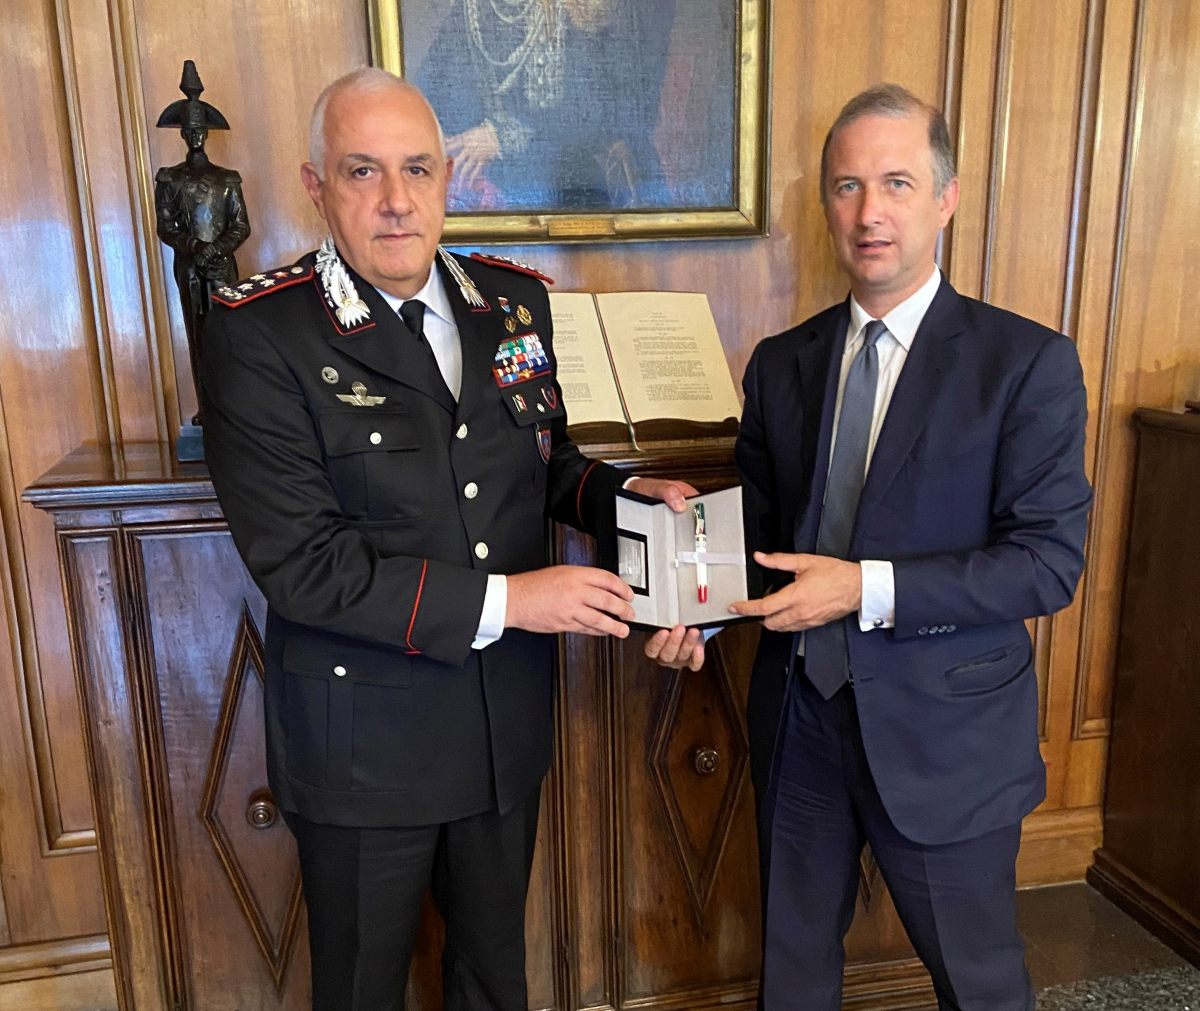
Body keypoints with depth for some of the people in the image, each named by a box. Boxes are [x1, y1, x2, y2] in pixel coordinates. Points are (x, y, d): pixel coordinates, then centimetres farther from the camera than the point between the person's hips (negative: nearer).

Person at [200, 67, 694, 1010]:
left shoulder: (512, 299, -1)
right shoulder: (260, 335, -17)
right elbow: (300, 564, -22)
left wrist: (624, 495, -8)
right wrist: (502, 599, -24)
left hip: (509, 718, 5)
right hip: (365, 739, -4)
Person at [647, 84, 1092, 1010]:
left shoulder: (1029, 362, -11)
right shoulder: (780, 364, 2)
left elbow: (1050, 561, -16)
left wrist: (868, 588, -25)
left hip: (944, 734, -3)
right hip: (800, 718, 4)